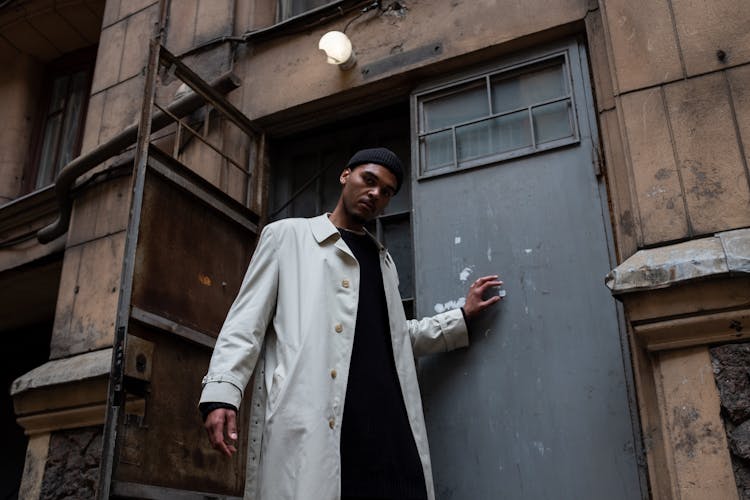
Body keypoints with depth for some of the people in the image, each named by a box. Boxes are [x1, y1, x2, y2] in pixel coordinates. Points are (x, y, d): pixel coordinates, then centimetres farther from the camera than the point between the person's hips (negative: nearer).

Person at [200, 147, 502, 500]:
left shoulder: (383, 260, 27)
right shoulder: (287, 235, 13)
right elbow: (247, 320, 5)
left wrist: (463, 316, 27)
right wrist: (221, 391, -8)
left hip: (386, 417, 5)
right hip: (306, 417, -4)